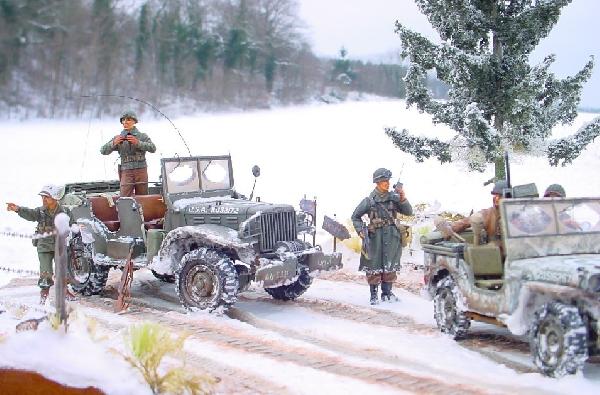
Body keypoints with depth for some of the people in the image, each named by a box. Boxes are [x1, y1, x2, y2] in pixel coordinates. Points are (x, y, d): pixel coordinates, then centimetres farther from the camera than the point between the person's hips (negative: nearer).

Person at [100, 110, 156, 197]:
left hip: (141, 171, 0)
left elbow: (153, 148, -7)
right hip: (126, 172, 0)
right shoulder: (118, 138, 10)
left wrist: (137, 143, -20)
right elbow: (103, 151, 3)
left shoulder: (142, 136, 8)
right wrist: (114, 143, -16)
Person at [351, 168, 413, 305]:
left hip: (391, 236, 3)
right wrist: (360, 230, -8)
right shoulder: (369, 201, -5)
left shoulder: (393, 198, 2)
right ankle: (373, 295, 7)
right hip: (375, 236, -3)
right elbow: (355, 216, 5)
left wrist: (403, 200, -12)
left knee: (390, 265, 9)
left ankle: (387, 292, 20)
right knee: (374, 266, 0)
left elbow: (408, 212, 3)